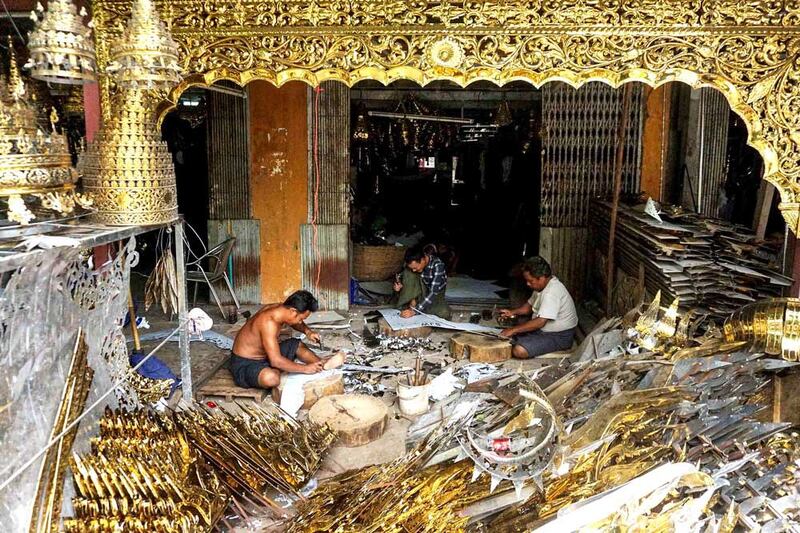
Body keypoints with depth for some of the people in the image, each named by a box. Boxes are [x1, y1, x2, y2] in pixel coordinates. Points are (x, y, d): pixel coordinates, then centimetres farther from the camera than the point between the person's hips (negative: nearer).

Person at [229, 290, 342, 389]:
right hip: (244, 364, -9)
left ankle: (323, 366, 1)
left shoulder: (280, 308, -6)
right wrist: (305, 369, -28)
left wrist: (307, 331, 0)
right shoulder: (269, 322, -32)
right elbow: (276, 361, -36)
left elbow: (295, 323, 20)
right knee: (271, 378, -38)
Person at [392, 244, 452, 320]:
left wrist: (414, 310, -44)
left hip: (435, 294, -3)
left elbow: (433, 293, -37)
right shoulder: (413, 263, -16)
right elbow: (401, 275, 1)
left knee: (444, 312, -35)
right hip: (421, 290, 3)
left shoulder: (437, 265, -31)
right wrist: (398, 284, -25)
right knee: (408, 272, -23)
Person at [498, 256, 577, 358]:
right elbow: (530, 305, 21)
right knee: (505, 336, 2)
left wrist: (513, 330, -25)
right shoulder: (541, 285, 5)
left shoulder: (552, 292, -28)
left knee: (519, 351, -27)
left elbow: (540, 322, -32)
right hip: (543, 330, 10)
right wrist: (512, 312, 2)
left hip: (559, 337, -9)